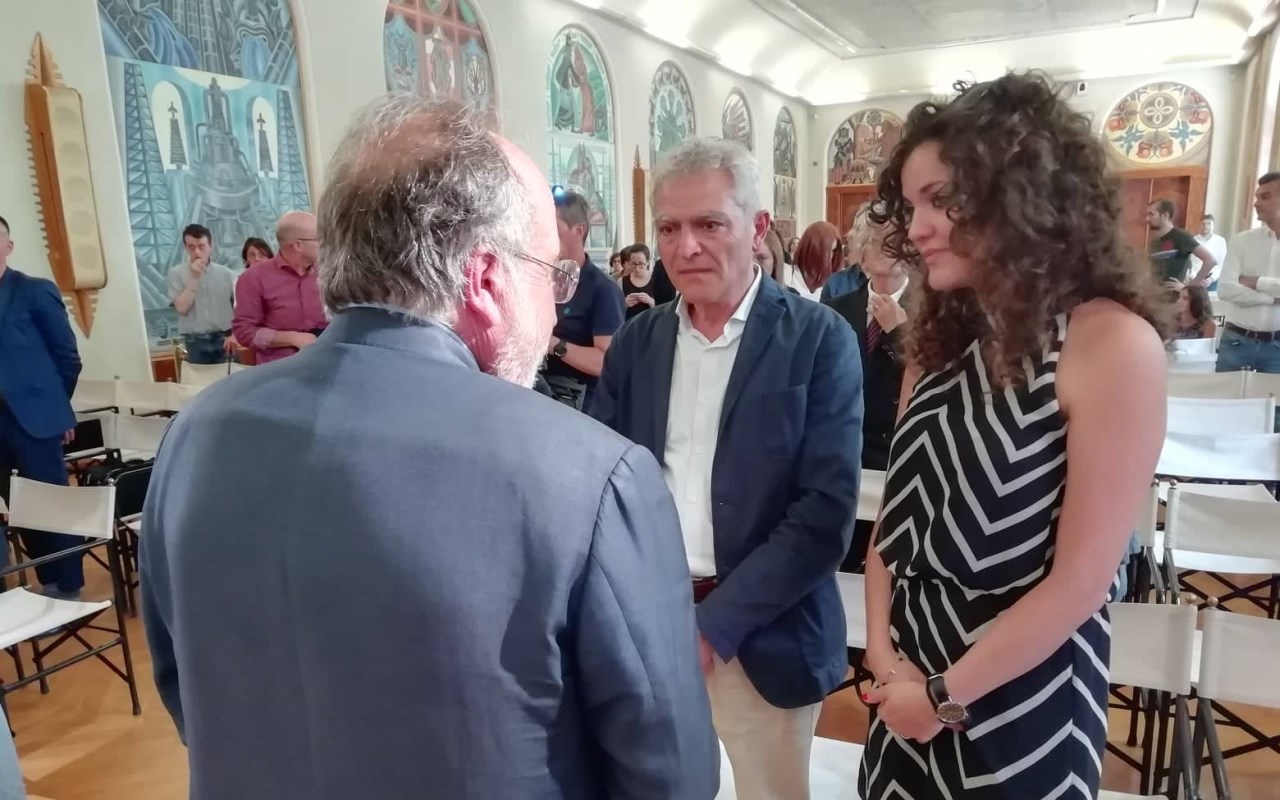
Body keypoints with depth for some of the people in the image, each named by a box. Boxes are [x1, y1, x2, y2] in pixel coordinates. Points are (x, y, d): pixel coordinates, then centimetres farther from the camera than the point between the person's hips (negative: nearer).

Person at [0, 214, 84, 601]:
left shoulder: (36, 291, -2)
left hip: (32, 418, -4)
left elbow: (67, 355, 0)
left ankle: (68, 588, 13)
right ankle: (48, 583, 25)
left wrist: (52, 403, 3)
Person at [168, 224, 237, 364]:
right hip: (195, 342, 0)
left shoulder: (226, 273, 3)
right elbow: (181, 307, -7)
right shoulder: (176, 273, 1)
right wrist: (193, 278, -10)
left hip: (223, 339, 1)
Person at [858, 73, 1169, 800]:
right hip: (909, 677, 6)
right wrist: (883, 652, -7)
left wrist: (946, 694, -12)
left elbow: (1080, 582, -18)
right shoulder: (942, 336, 2)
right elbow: (902, 513, 4)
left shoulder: (1113, 343, -18)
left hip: (1018, 700, -5)